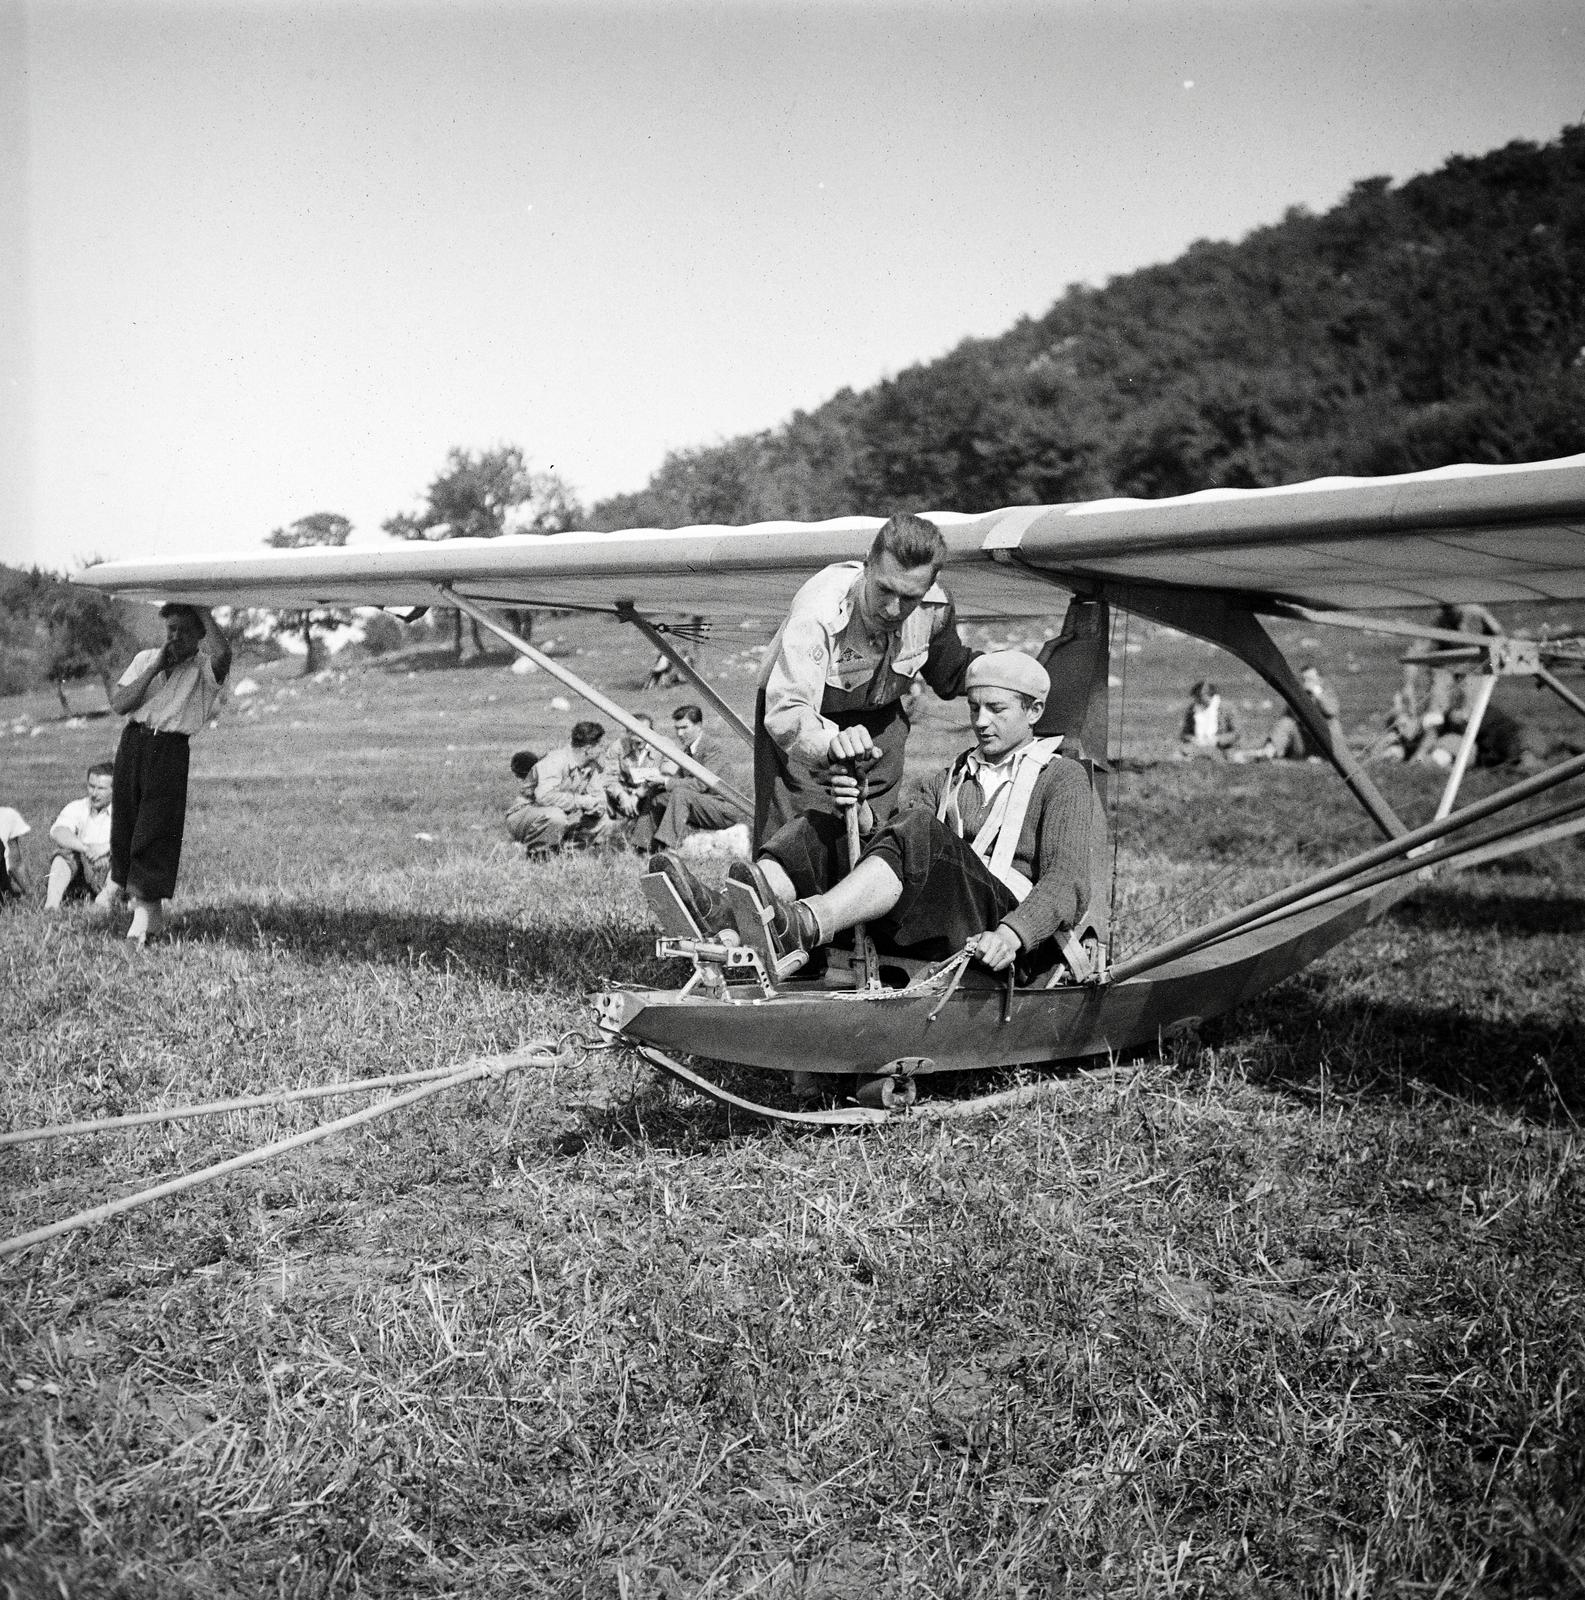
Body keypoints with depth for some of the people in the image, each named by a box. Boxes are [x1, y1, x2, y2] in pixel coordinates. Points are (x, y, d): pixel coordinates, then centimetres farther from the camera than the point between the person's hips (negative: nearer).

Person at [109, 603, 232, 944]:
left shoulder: (204, 669, 2)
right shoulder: (144, 659, 16)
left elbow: (222, 654, -24)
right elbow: (119, 704, 5)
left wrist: (203, 612, -11)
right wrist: (156, 667, -2)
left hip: (172, 750, -4)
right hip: (133, 741, 5)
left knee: (156, 830, -7)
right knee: (124, 823, 7)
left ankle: (148, 906, 0)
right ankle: (135, 896, 19)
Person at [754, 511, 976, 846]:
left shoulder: (935, 608, -19)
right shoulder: (818, 613, -36)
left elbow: (951, 677, 4)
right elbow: (785, 709, -46)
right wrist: (829, 742, -66)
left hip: (882, 719, 5)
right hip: (809, 722, -4)